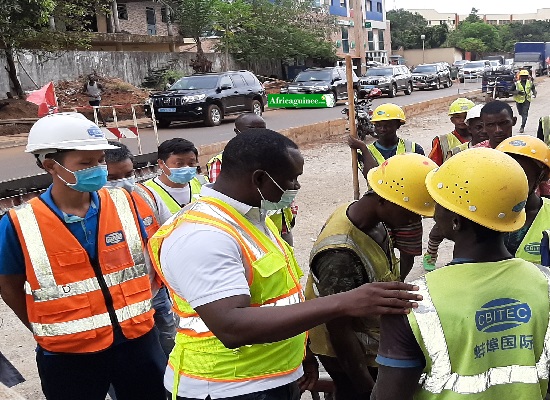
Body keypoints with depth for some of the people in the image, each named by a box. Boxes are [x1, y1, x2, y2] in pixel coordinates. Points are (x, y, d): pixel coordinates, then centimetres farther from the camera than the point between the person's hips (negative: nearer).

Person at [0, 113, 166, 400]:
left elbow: (149, 256, 10)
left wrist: (139, 304, 5)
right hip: (67, 356, -2)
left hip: (138, 340, 3)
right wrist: (48, 331, 3)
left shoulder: (123, 204, -5)